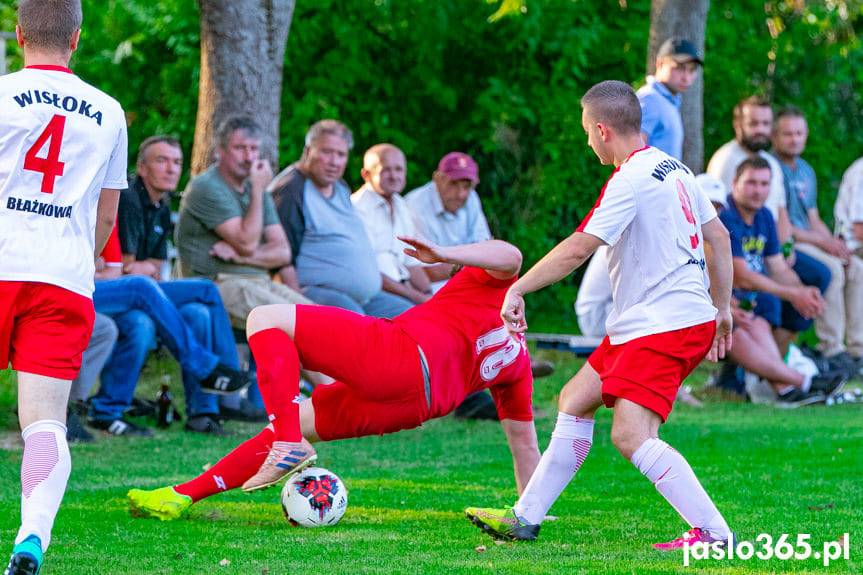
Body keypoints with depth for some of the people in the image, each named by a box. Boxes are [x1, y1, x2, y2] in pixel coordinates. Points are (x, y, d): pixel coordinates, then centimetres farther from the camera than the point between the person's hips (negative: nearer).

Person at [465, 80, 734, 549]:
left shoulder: (631, 181, -16)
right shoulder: (674, 169, 13)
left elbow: (578, 249, -20)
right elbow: (718, 237, 18)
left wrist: (517, 289, -14)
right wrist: (723, 308, 24)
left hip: (666, 325, -11)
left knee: (631, 436, -20)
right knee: (575, 400, 15)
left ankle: (712, 533, -20)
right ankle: (525, 517, 20)